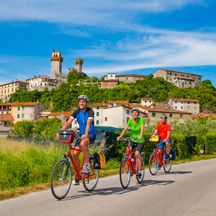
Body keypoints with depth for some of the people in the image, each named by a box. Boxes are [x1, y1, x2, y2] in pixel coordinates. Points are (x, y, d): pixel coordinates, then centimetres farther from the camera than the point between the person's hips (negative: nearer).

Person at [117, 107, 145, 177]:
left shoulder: (141, 120, -13)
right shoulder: (130, 120, -3)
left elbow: (142, 128, -26)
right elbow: (125, 128, -10)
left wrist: (140, 136, -43)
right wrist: (120, 136, -24)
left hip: (140, 141, -4)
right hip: (132, 139, 4)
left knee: (137, 153, -24)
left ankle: (139, 170, -12)